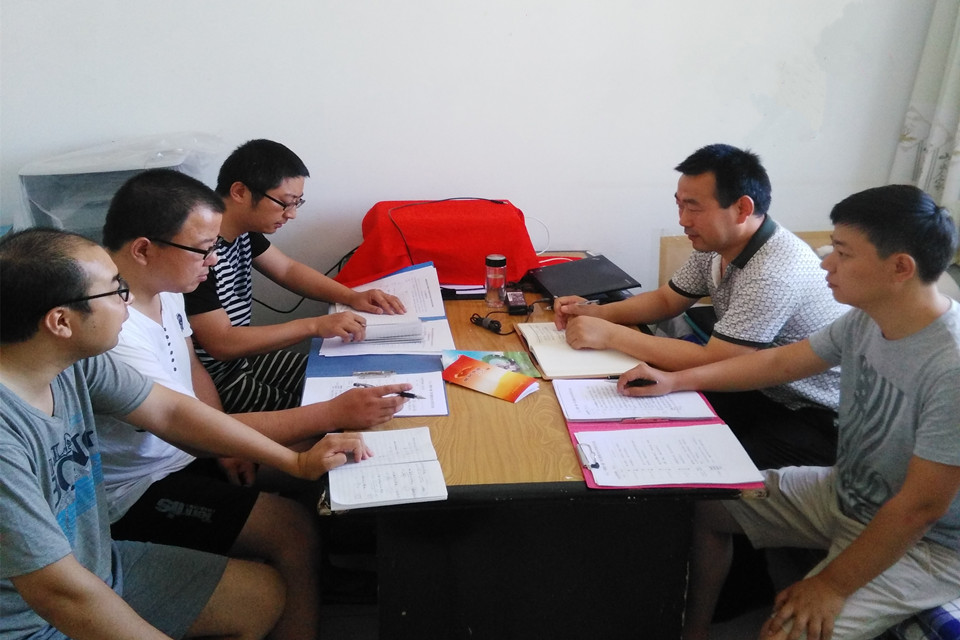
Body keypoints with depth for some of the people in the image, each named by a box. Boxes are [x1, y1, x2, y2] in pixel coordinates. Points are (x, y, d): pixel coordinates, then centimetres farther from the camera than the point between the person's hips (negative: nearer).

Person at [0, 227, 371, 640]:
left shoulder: (76, 359, -10)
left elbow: (170, 411, 0)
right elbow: (59, 591, -28)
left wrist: (297, 462, 1)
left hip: (100, 566, 7)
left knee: (266, 592, 6)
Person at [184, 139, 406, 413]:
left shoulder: (242, 229, -2)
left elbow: (287, 269, 12)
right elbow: (221, 344, -29)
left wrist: (351, 297, -3)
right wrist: (315, 326, -29)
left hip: (242, 358, 9)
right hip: (212, 387, -8)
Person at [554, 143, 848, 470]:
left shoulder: (775, 272, -30)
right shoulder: (715, 244, -3)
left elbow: (710, 362, -29)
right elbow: (666, 300, 10)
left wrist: (610, 335, -27)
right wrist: (598, 312, -7)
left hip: (818, 417, -7)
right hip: (763, 390, 8)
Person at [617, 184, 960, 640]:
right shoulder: (867, 319, -8)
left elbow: (920, 508, -26)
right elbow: (779, 362, 4)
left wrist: (833, 586, -19)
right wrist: (674, 380, -1)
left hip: (923, 545, -7)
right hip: (843, 492, 8)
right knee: (702, 503, 6)